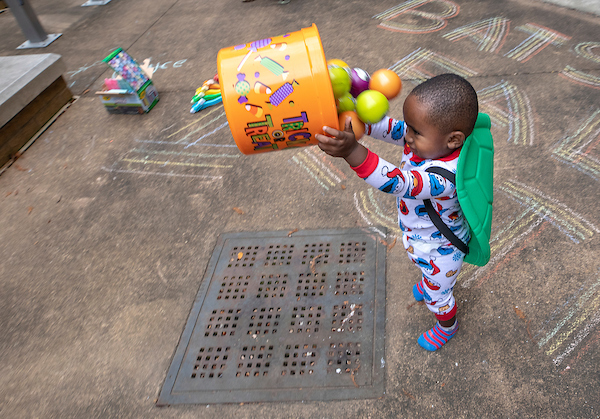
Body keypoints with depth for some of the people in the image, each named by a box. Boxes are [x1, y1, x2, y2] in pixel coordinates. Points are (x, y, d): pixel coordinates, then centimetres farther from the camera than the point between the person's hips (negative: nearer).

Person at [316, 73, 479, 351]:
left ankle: (447, 326, 57)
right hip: (418, 236, 7)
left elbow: (398, 183, -60)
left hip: (439, 250, -7)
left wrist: (352, 152, -72)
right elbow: (388, 128, -18)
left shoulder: (444, 177, -48)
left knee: (437, 295, 25)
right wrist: (351, 115, -35)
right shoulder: (429, 140, -24)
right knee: (423, 266, 40)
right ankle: (428, 282, 75)